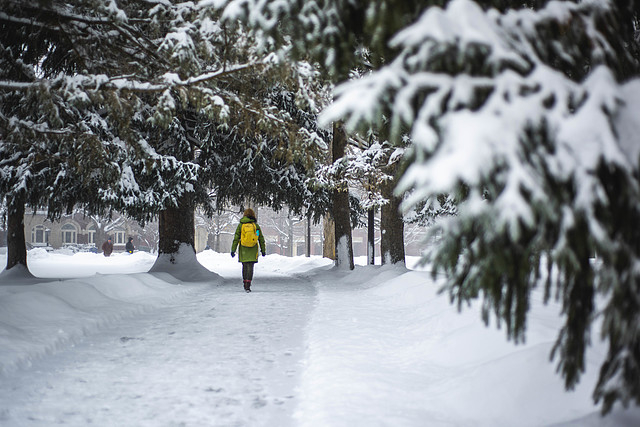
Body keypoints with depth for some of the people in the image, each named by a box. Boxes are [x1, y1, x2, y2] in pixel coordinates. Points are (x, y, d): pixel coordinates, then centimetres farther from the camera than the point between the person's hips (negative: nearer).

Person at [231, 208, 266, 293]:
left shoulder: (241, 225, -2)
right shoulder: (256, 225, 0)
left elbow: (236, 238, -5)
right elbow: (261, 239, 4)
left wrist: (233, 250, -3)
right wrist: (263, 250, 13)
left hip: (243, 249, 1)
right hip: (253, 250, -1)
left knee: (245, 266, 16)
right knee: (250, 267, -3)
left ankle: (245, 284, 25)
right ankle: (248, 286, -15)